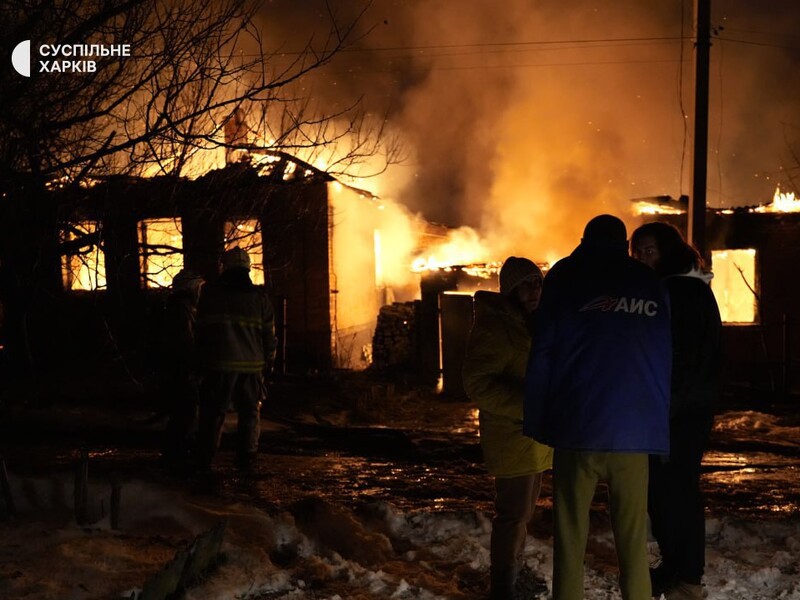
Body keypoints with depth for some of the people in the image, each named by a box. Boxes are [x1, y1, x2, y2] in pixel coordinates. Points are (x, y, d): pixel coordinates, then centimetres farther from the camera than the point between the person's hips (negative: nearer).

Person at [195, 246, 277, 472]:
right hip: (251, 364, 1)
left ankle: (205, 459, 5)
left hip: (219, 363, -1)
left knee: (213, 413, 6)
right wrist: (268, 363, 14)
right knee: (249, 413, 9)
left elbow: (201, 329, 5)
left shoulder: (210, 292, 3)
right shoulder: (259, 296, 5)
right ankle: (246, 459, 6)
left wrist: (201, 360, 12)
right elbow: (269, 333, 6)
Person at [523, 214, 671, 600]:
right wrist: (659, 425, 18)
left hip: (576, 423, -2)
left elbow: (543, 353, 1)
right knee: (632, 532, 8)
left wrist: (536, 420, 4)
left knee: (570, 529, 4)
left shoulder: (565, 277, 7)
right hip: (635, 427, 2)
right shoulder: (649, 283, 14)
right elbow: (665, 359, 14)